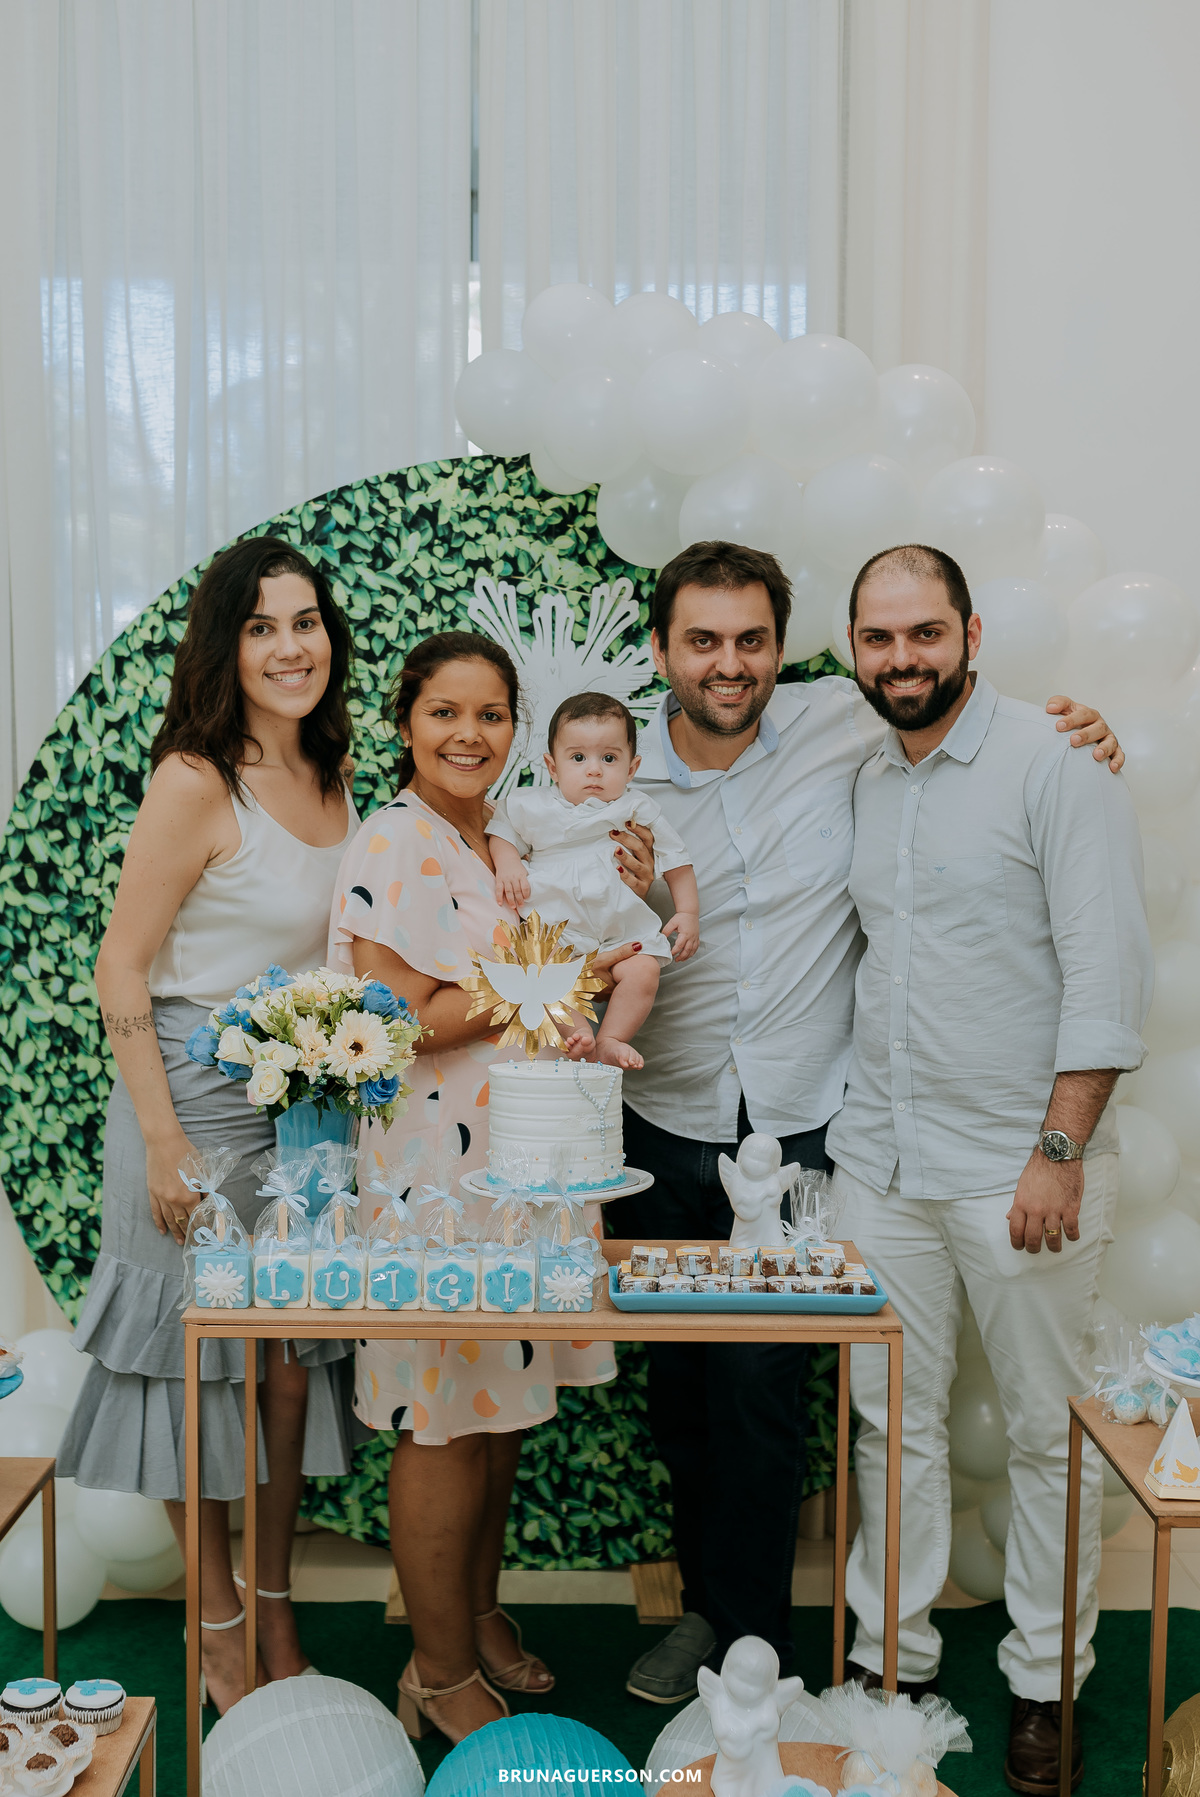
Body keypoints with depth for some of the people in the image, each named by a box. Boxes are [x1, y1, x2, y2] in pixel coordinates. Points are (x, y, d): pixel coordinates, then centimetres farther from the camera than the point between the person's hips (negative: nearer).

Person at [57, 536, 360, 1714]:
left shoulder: (326, 777, 6)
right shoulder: (197, 783, -16)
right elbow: (121, 970, -16)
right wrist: (162, 1140, -17)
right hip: (199, 1094, -7)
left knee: (293, 1354, 13)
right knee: (200, 1359, 6)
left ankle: (277, 1614, 30)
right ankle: (220, 1630, 24)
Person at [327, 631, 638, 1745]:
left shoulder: (505, 842, 13)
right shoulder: (394, 844, -13)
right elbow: (402, 1023, -19)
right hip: (432, 1163, -8)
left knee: (500, 1409, 17)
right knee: (446, 1424, 2)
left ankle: (479, 1620, 34)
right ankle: (441, 1674, 19)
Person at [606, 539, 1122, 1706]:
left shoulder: (845, 724, -5)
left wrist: (1069, 739, -4)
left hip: (801, 1136, -2)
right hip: (666, 1136, 3)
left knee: (759, 1391, -2)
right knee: (679, 1389, 14)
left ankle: (751, 1646, 19)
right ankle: (708, 1605, 36)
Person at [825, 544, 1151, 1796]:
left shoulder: (1057, 765, -8)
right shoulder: (864, 785, 12)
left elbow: (1106, 969, -13)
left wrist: (1060, 1150, -16)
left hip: (1017, 1165, -5)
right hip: (880, 1162, 5)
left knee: (1047, 1433, 8)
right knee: (893, 1421, 12)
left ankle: (1043, 1684, 25)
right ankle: (892, 1658, 27)